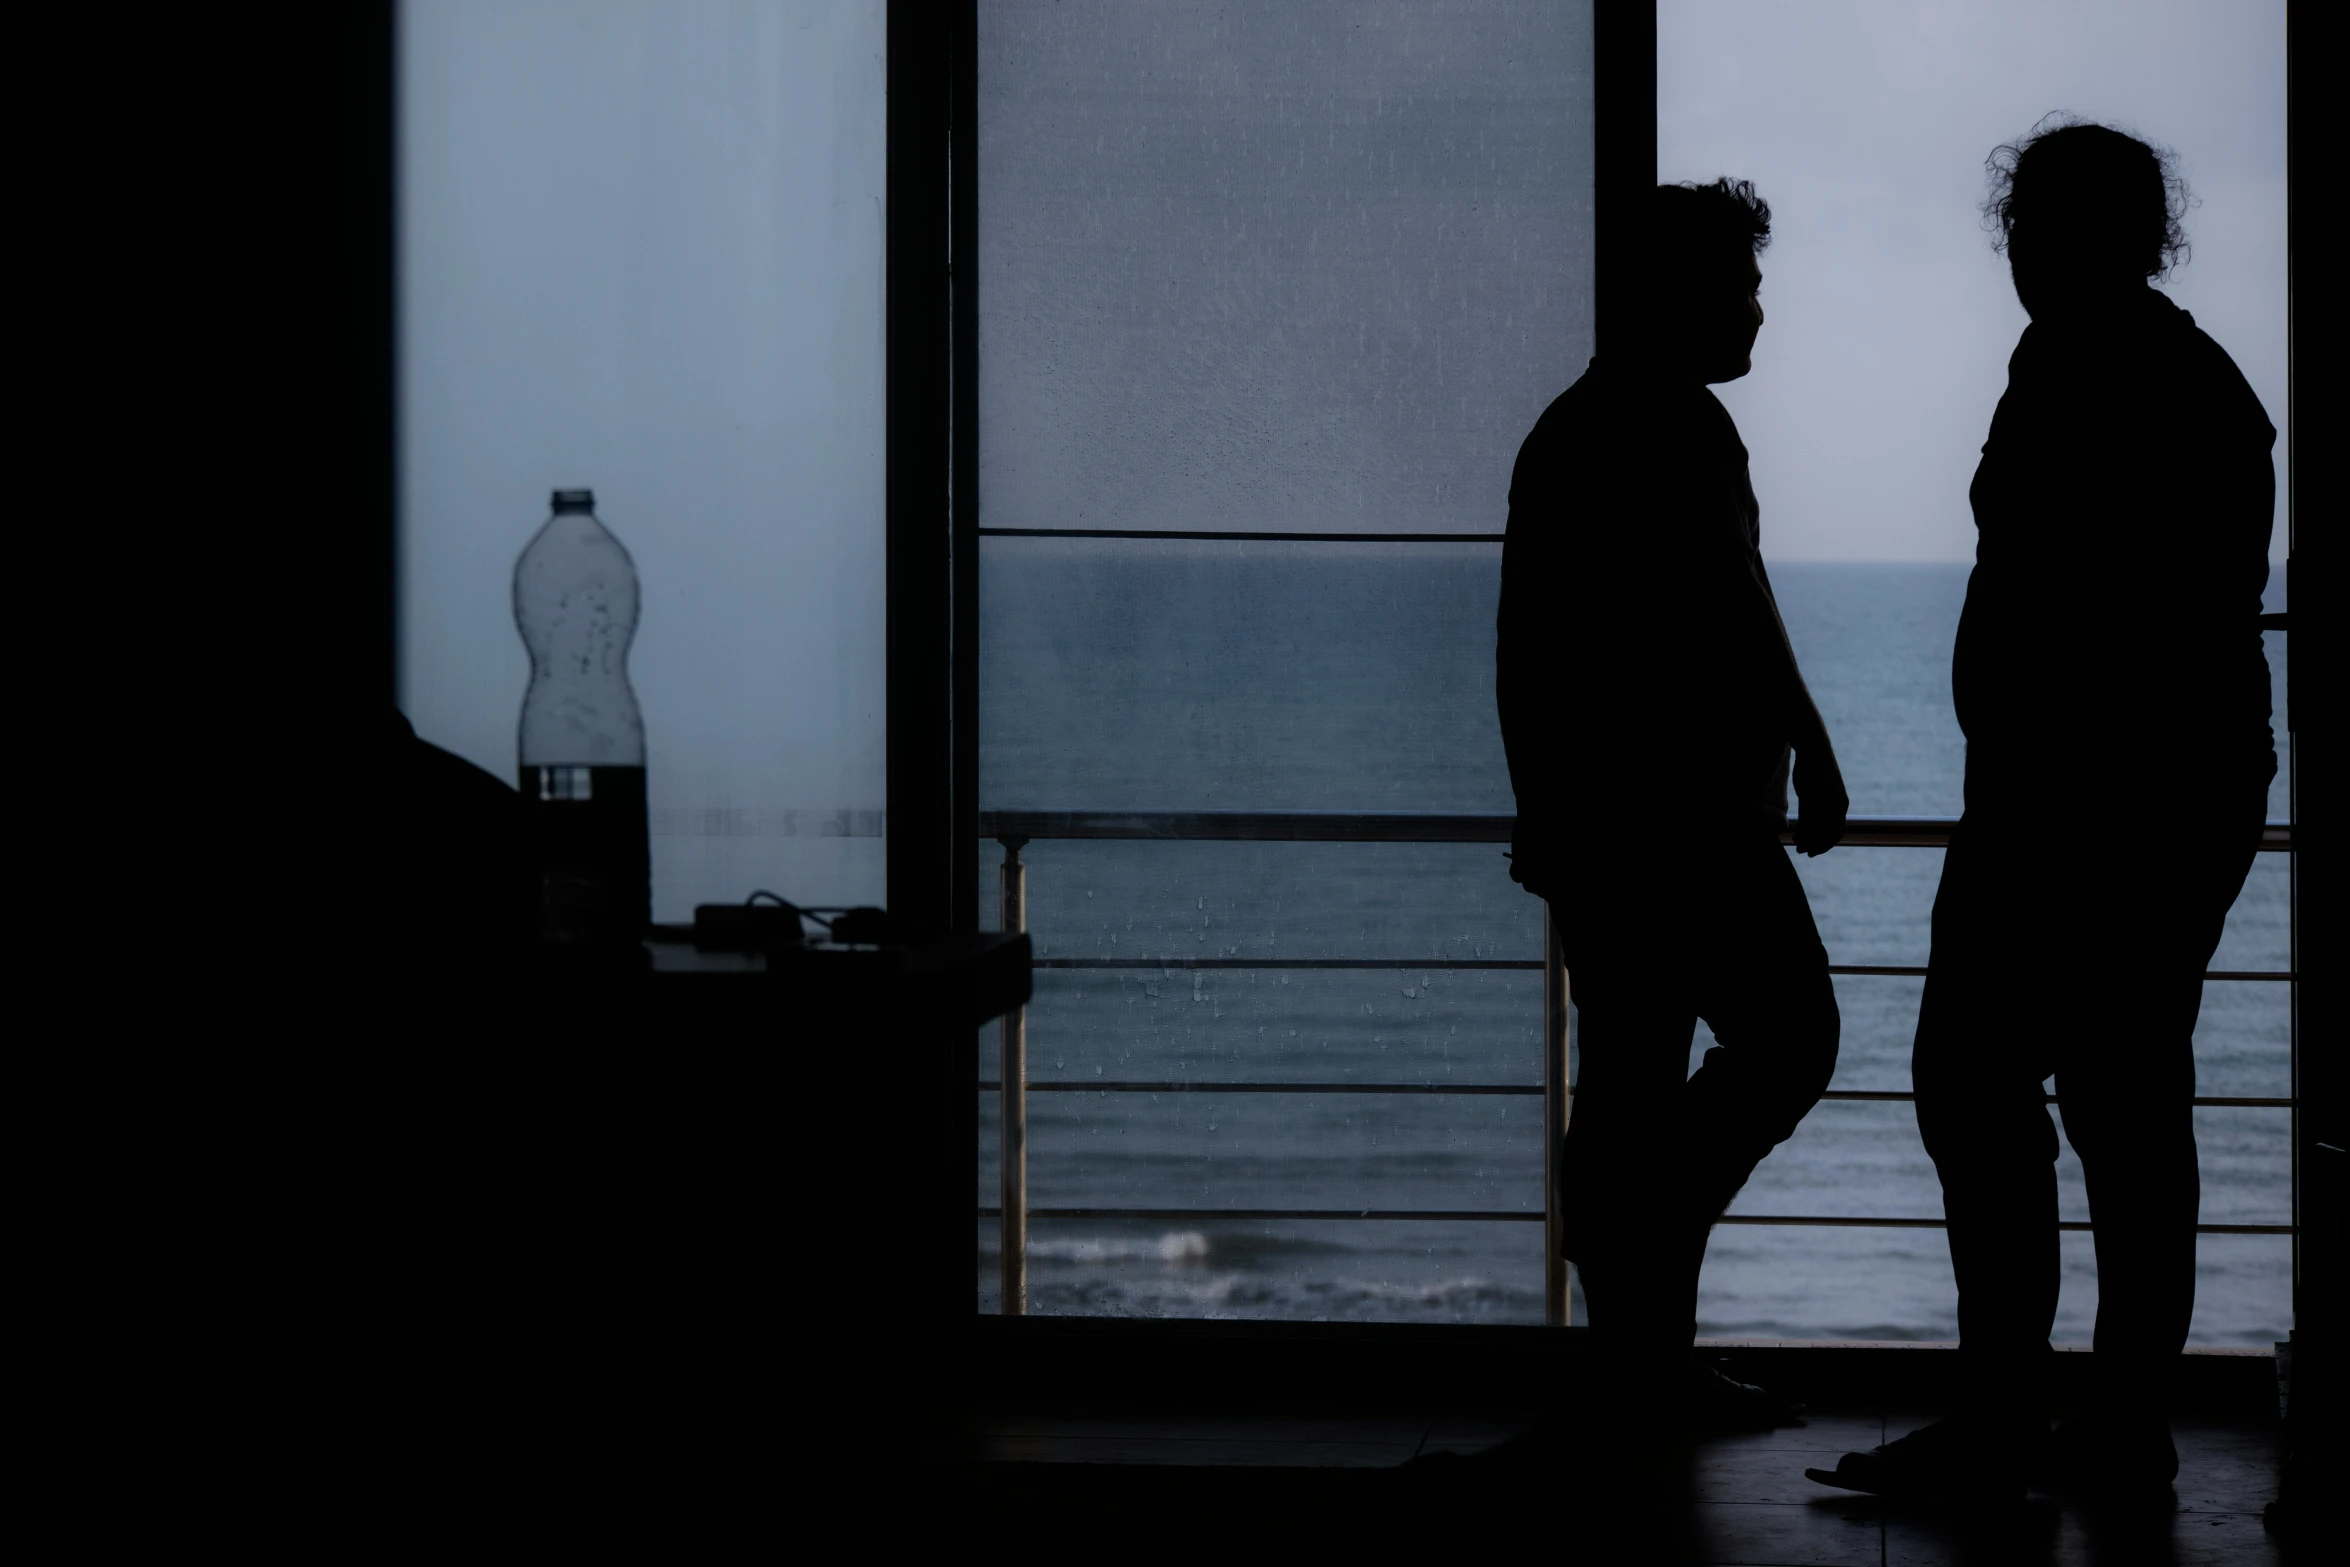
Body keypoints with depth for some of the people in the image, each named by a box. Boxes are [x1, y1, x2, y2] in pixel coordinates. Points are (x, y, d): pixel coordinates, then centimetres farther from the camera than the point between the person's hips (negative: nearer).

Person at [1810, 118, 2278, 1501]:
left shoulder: (2075, 369, -11)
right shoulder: (2216, 385, 17)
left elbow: (2048, 602, -19)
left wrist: (2012, 773, -19)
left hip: (2068, 792, -9)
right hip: (2206, 792, 9)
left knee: (1977, 1081, -8)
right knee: (2133, 1096, 9)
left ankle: (2001, 1421, -11)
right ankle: (2133, 1425, 10)